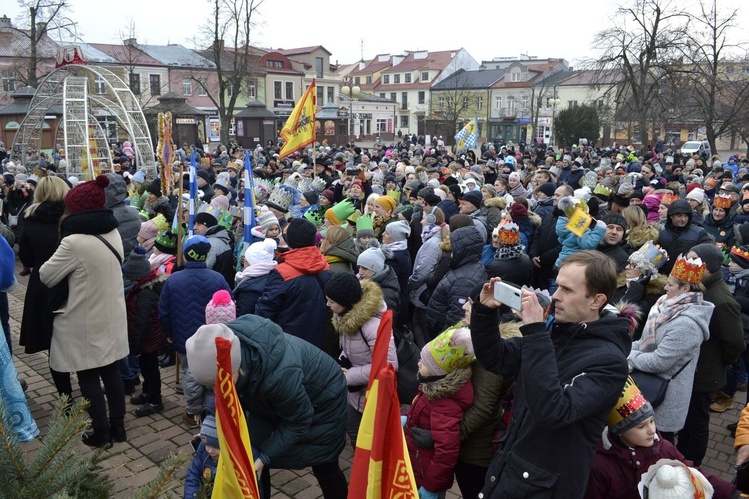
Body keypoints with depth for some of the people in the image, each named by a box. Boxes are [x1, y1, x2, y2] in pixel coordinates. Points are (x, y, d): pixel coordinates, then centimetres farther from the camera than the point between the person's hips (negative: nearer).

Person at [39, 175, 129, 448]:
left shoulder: (74, 242, -23)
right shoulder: (113, 233, -1)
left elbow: (46, 276, -11)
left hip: (85, 322, -7)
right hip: (111, 316, 7)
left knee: (88, 377, 8)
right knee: (111, 371, 16)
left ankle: (101, 432, 18)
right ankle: (118, 426, 27)